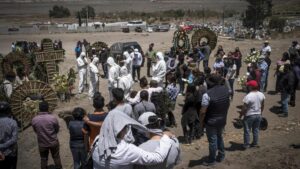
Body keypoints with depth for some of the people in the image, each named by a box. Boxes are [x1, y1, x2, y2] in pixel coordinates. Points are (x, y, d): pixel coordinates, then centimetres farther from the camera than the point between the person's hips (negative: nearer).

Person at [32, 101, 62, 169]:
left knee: (43, 159, 18)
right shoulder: (53, 118, -20)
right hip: (53, 142, -1)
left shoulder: (34, 120, -15)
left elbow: (35, 131, 2)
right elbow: (57, 129, -5)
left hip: (42, 143, 1)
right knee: (56, 158, 18)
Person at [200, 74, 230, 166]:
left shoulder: (207, 94, -26)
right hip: (222, 120, 6)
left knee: (212, 140, 8)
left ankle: (212, 160, 24)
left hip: (211, 122, -6)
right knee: (219, 137, 25)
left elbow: (203, 111, -21)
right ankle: (221, 156, 38)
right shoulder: (225, 89, -8)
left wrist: (201, 121, -7)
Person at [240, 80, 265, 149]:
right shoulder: (261, 95, -4)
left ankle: (246, 145, 18)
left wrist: (241, 115, -6)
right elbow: (262, 105, 8)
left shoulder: (248, 96, -24)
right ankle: (255, 143, 31)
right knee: (256, 130, 19)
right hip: (258, 115, 6)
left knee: (247, 131, 9)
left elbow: (244, 108, -19)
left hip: (249, 116, -6)